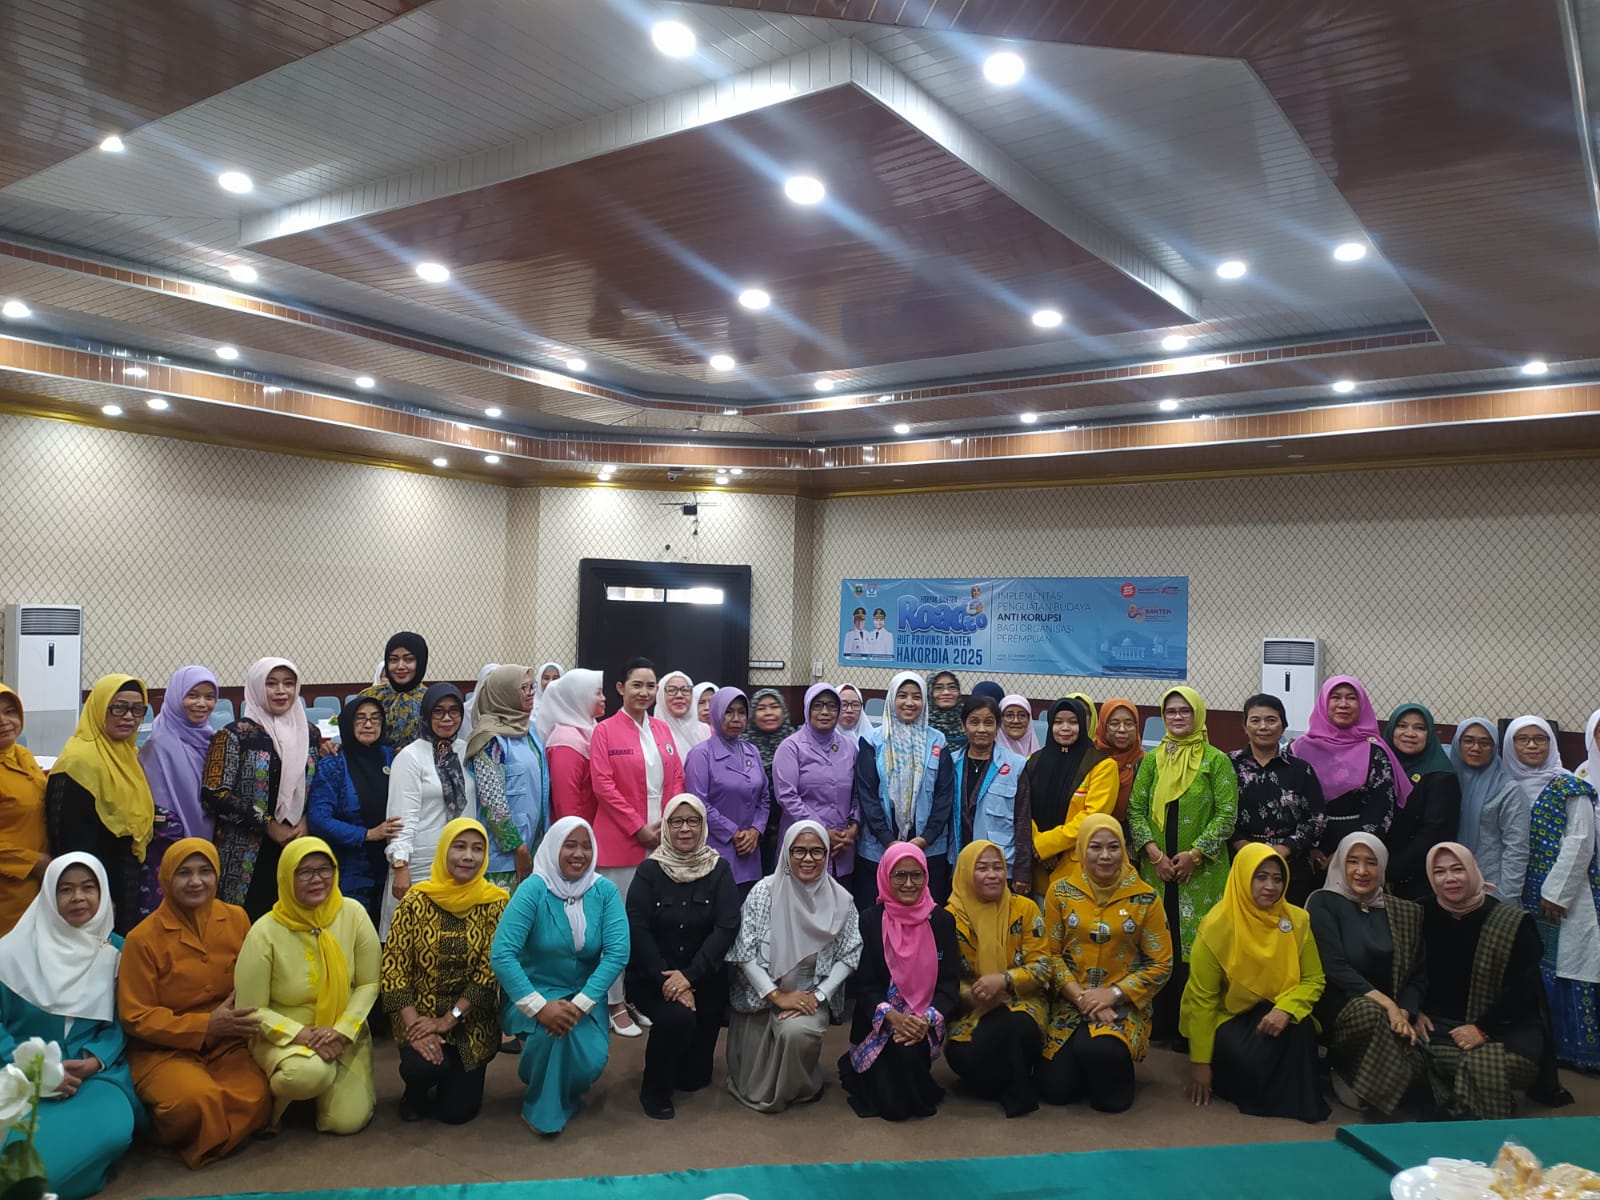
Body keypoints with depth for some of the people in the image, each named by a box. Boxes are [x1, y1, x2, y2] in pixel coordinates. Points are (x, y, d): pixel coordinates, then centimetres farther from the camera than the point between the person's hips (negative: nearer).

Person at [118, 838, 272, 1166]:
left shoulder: (236, 919, 1)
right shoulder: (143, 938, -9)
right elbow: (135, 1017, -7)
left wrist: (249, 1021, -7)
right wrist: (205, 1026, -19)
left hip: (228, 1045, 3)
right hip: (165, 1050, -3)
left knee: (256, 1098, -26)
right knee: (196, 1099, -33)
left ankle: (200, 1146, 5)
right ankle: (169, 1131, 3)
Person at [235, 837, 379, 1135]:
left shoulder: (353, 914, -10)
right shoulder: (265, 932, -16)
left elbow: (369, 984, -4)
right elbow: (250, 1010, -10)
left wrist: (342, 1031, -18)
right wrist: (303, 1034, -23)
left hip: (343, 1032, 2)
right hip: (283, 1035, -2)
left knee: (348, 1120, -14)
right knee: (309, 1073, -35)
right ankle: (277, 1094, 1)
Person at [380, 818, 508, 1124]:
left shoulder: (495, 902, -8)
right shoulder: (416, 901, -9)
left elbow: (491, 970, -11)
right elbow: (392, 967, -10)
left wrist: (448, 1019, -17)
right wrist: (414, 1026, -20)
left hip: (471, 1022, 1)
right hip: (419, 1016, 0)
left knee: (457, 1110, -4)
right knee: (423, 1066, -29)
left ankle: (455, 1080, 32)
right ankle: (416, 1093, 9)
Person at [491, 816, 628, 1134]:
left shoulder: (605, 891, -8)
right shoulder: (534, 889, -17)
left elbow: (618, 953, -15)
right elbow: (501, 954, -24)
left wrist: (580, 1004, -25)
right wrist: (539, 1007, -29)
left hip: (583, 997, 2)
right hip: (532, 995, -2)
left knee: (591, 1062, -21)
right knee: (554, 1030, -33)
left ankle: (564, 1090, 17)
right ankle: (543, 1108, -4)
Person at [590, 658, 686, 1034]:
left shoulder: (663, 731, 11)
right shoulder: (605, 731, -4)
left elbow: (676, 780, 11)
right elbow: (603, 785, -10)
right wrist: (639, 827, -13)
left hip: (662, 839, 5)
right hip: (620, 840, -5)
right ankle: (615, 1002, 13)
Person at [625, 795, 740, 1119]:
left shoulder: (719, 870, -2)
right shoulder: (649, 870, -4)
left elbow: (727, 928, -11)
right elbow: (637, 929, -12)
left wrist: (689, 975, -22)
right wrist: (665, 979, -22)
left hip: (704, 977, 2)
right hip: (651, 976, -2)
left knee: (696, 1075, 1)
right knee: (677, 1017, -31)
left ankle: (688, 1071, 39)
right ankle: (655, 1091, -4)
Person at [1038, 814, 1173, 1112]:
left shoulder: (1145, 898, -4)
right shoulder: (1061, 893, -1)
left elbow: (1161, 965, -2)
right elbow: (1050, 954, 1)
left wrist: (1113, 993, -13)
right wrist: (1081, 997, -14)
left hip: (1124, 1003, -2)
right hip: (1071, 1002, 2)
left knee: (1098, 1051, -33)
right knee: (1052, 1089, -13)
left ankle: (1114, 1079, 4)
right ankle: (1092, 1064, 20)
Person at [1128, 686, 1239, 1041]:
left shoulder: (1216, 761, -1)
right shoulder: (1152, 760, 8)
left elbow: (1227, 814, -6)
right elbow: (1136, 810, 5)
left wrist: (1194, 855, -13)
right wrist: (1154, 854, -7)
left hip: (1202, 872, -3)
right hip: (1157, 870, 3)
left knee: (1196, 946, -2)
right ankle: (1161, 1023, 18)